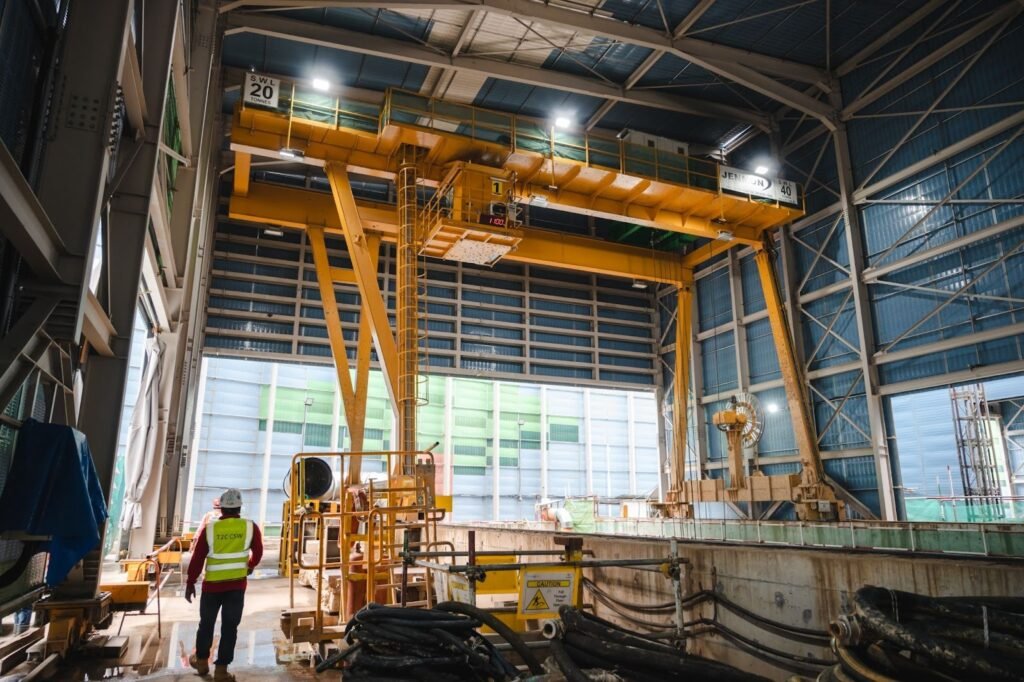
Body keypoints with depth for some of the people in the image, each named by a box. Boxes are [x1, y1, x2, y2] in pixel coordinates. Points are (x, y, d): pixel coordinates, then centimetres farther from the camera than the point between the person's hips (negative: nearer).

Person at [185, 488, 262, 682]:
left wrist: (190, 583, 9)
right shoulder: (250, 527, -5)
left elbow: (197, 558, -2)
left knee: (206, 623, 20)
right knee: (230, 626, 7)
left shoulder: (210, 528, -6)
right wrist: (250, 566, 27)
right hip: (237, 585, -1)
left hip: (212, 585, 1)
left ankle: (201, 661, 36)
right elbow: (258, 552, 6)